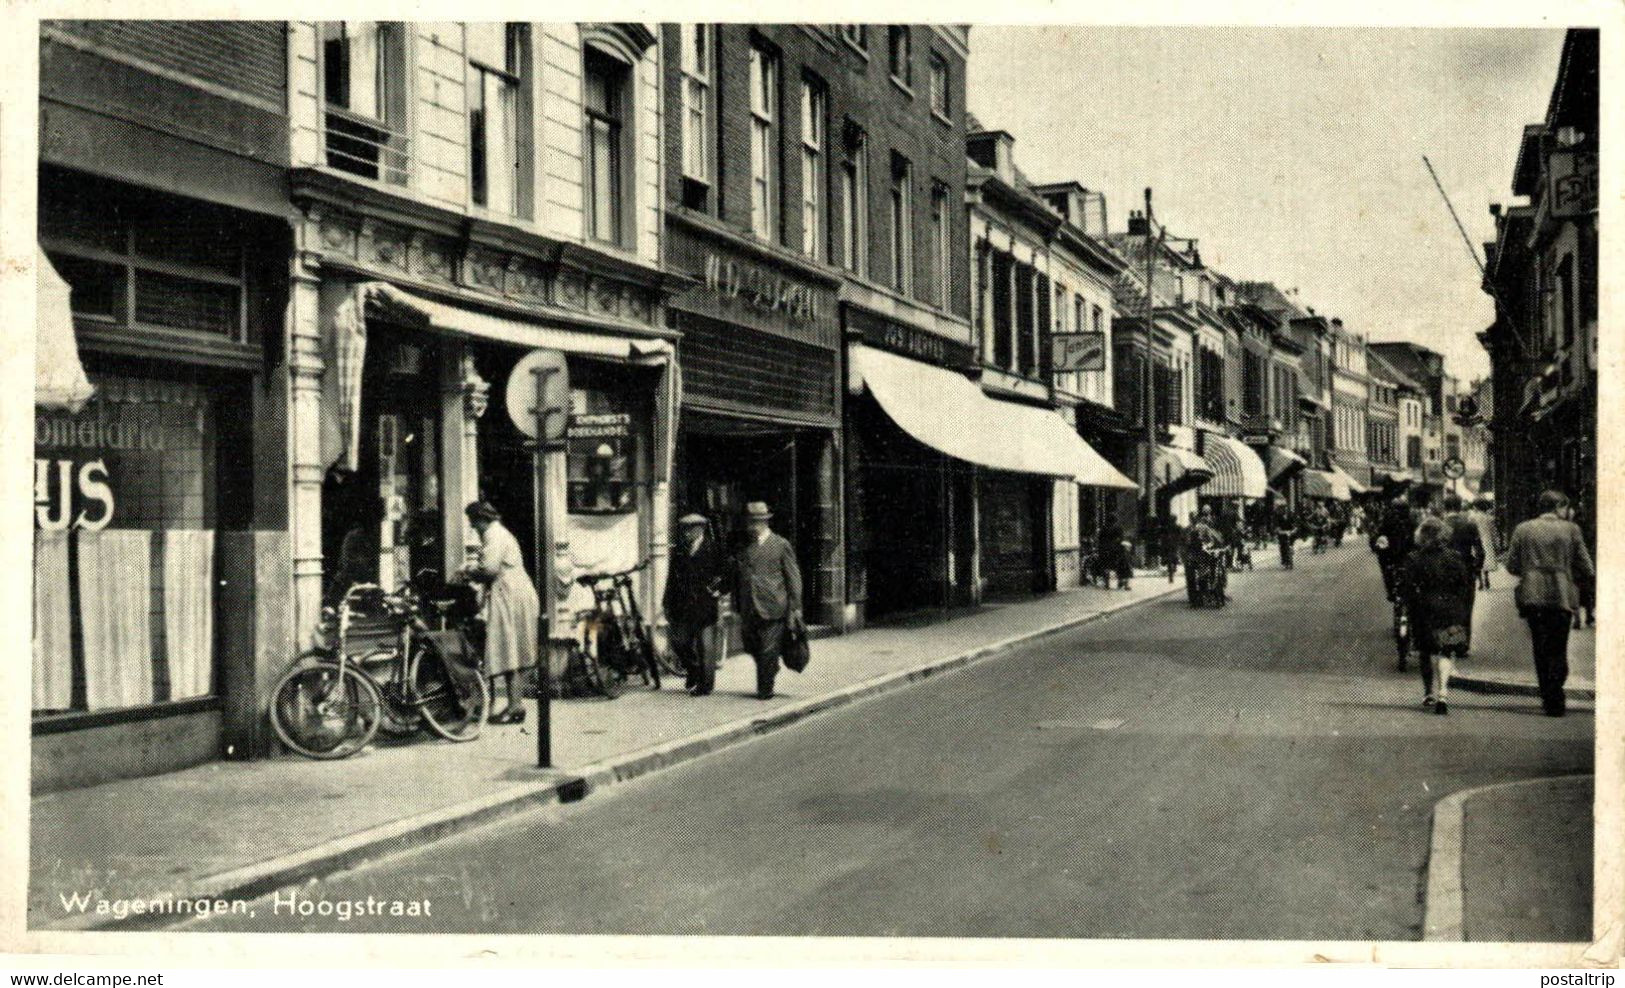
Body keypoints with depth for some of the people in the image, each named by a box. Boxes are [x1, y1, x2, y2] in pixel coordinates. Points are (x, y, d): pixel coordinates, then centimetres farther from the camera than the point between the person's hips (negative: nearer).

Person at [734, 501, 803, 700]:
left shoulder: (781, 545, 1)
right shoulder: (743, 548, 13)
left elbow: (793, 577, 1)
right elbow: (737, 578, 17)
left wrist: (795, 607, -3)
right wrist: (739, 608, 12)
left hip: (773, 607, -4)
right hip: (749, 610, 4)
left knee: (768, 652, -4)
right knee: (753, 649, 6)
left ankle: (765, 689, 6)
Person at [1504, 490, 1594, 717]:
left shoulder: (1522, 530, 3)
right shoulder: (1571, 529, -1)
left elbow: (1511, 566, 4)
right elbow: (1586, 568, -1)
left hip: (1532, 596, 2)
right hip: (1561, 596, -2)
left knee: (1540, 648, 12)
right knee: (1558, 649, 6)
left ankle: (1548, 697, 13)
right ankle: (1555, 701, -4)